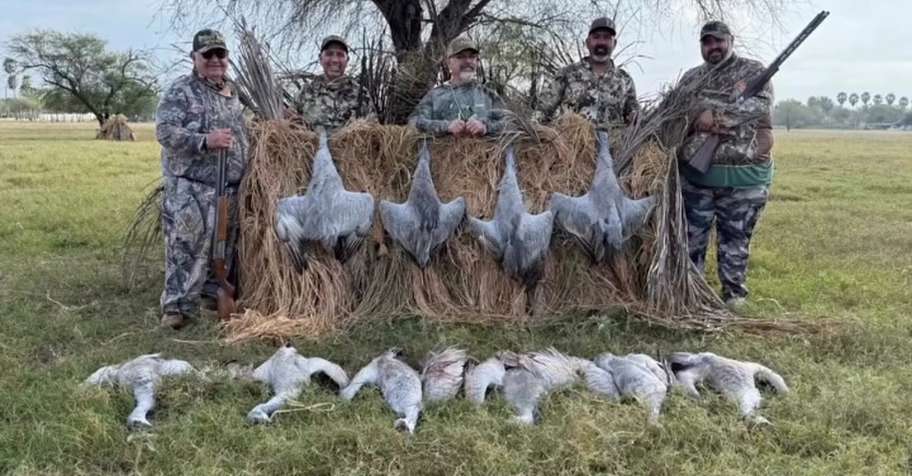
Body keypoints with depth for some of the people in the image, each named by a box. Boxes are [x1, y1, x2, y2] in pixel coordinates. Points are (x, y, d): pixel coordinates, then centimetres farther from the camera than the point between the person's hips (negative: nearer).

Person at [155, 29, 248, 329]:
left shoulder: (231, 91, 17)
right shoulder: (181, 90, -6)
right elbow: (165, 131, -15)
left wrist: (245, 171, 22)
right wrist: (205, 141, -26)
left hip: (230, 186, 7)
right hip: (191, 186, -7)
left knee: (224, 245, 12)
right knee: (187, 246, -10)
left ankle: (213, 294, 27)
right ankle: (178, 306, -3)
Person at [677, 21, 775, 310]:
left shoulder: (753, 71, 4)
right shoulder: (691, 78, 13)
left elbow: (760, 104, -13)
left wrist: (715, 114, -18)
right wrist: (701, 118, -19)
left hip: (744, 173, -3)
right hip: (695, 172, 3)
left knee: (735, 238, 6)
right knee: (691, 237, 8)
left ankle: (734, 293, 18)